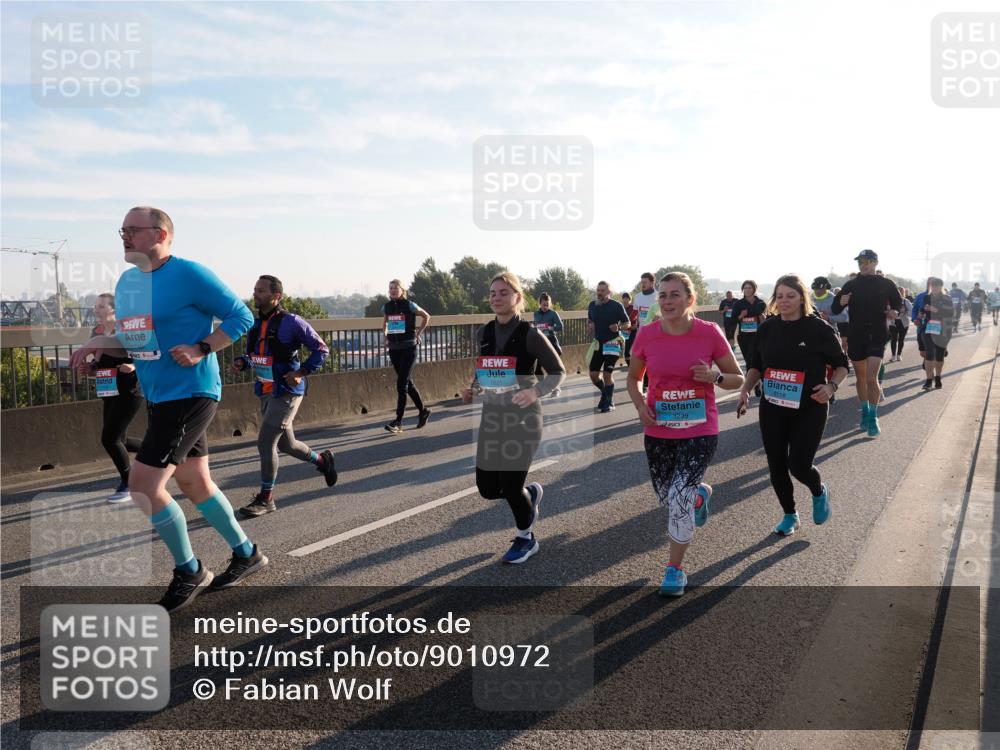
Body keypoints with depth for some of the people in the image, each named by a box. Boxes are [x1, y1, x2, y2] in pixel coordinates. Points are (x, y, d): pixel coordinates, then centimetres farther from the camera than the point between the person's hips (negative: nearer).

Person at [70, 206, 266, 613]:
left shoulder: (188, 274, -13)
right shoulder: (127, 281, 11)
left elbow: (241, 316, -11)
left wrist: (201, 349, -21)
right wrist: (100, 343, 1)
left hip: (190, 394, -9)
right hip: (158, 397, 9)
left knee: (143, 484, -11)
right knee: (194, 482, 16)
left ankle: (189, 572, 9)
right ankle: (247, 554, 33)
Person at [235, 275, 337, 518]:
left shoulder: (290, 322, -13)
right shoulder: (255, 324, 6)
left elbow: (321, 349, -10)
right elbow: (252, 355, 19)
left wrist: (301, 373, -18)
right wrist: (241, 362, -3)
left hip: (286, 392, -8)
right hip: (265, 392, 8)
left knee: (265, 442, -11)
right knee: (285, 444, 17)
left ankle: (266, 498, 2)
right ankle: (322, 460, 43)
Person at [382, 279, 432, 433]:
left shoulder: (409, 305, -8)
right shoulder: (386, 307, 6)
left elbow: (426, 316, 5)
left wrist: (418, 333, 1)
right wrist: (386, 336, 12)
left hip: (408, 347, -6)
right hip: (393, 348, 6)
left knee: (401, 384, -11)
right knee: (407, 382, 13)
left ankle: (398, 422, -10)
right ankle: (423, 411, 30)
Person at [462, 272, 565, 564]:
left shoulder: (529, 334, -12)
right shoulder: (484, 334, 4)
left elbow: (558, 372, -7)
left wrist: (535, 391, -25)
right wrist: (472, 390, -3)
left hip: (523, 418, -6)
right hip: (491, 417, 6)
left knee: (510, 487, -3)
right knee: (487, 488, 7)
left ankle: (525, 538, 27)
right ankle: (531, 493, 40)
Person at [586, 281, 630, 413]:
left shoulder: (616, 305, -9)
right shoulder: (592, 305, 4)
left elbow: (627, 324, -3)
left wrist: (619, 327, -22)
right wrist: (589, 327, 1)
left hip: (612, 343, -5)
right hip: (598, 343, 5)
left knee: (607, 374, -6)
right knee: (593, 374, 5)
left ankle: (609, 403, 11)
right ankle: (606, 393, 32)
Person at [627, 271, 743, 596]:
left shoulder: (710, 333, -10)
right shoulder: (647, 335, -5)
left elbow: (738, 378, 0)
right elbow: (633, 378, 10)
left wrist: (714, 376, -21)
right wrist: (640, 406, -8)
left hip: (700, 432, -3)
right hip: (658, 431, 3)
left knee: (679, 498, -12)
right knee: (668, 499, 15)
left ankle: (675, 569, 10)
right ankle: (701, 494, 52)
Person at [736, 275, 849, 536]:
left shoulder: (820, 329, -10)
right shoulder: (767, 328, 1)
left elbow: (841, 364, 1)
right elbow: (756, 365, 12)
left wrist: (831, 386, -18)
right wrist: (745, 390, -2)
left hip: (809, 409, -4)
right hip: (773, 408, 4)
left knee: (799, 465, -8)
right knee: (776, 466, 7)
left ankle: (819, 492, 28)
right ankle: (790, 516, 29)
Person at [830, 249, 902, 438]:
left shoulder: (886, 284, 1)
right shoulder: (851, 285, 3)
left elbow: (898, 302, 15)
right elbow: (835, 309, 3)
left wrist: (894, 311, -7)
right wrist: (841, 302, -20)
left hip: (877, 337, -2)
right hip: (856, 337, 2)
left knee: (871, 378, -15)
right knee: (861, 378, 13)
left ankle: (873, 417, -2)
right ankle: (865, 413, 30)